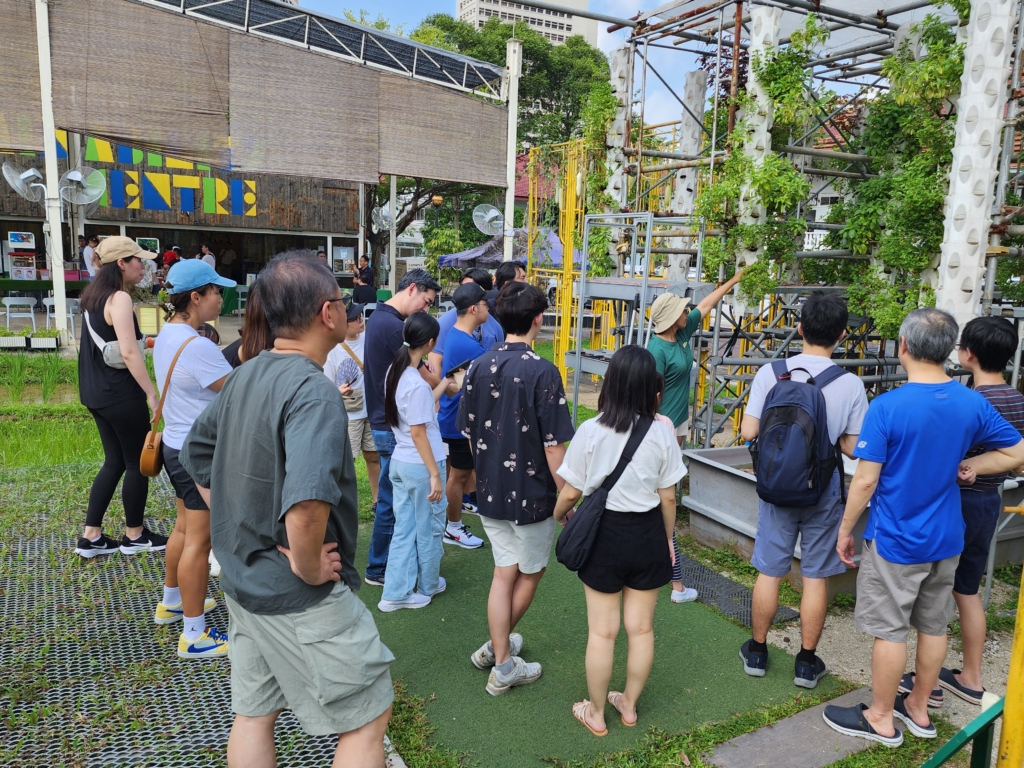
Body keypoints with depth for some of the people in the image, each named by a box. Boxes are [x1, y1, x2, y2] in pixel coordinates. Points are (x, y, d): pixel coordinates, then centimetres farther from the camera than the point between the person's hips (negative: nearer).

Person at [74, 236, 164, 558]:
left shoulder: (94, 295, 11)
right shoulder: (119, 298, -17)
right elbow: (129, 353, -23)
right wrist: (152, 392, -20)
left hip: (97, 392, 9)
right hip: (120, 394, -9)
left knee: (115, 461, 16)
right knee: (138, 463, 5)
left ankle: (91, 537, 19)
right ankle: (134, 536, 18)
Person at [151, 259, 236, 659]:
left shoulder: (166, 336, 6)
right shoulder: (197, 346, -25)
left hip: (178, 445, 10)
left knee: (185, 527, 24)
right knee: (199, 541, -2)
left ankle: (171, 602, 41)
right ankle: (194, 635, 8)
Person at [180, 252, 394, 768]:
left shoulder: (243, 377, 2)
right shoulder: (313, 392, -26)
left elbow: (196, 458, 15)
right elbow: (307, 505, -40)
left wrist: (240, 530, 12)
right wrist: (309, 569, -22)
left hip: (244, 584, 9)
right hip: (302, 602, -8)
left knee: (253, 715, 22)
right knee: (367, 720, 9)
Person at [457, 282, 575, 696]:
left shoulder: (479, 367, -2)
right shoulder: (542, 372, -19)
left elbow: (469, 433, 6)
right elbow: (553, 446, -18)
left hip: (490, 491, 5)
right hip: (532, 494, -5)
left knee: (504, 573, 16)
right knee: (530, 573, 17)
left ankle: (502, 659, 25)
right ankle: (499, 653, 27)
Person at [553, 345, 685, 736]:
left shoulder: (590, 431, -15)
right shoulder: (661, 433, -10)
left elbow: (571, 492, -8)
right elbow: (668, 498, -4)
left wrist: (558, 513, 14)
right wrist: (668, 539, 13)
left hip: (604, 533, -2)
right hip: (648, 535, 2)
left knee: (602, 631, 12)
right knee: (641, 628, 18)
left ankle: (595, 712, 28)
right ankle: (629, 704, 36)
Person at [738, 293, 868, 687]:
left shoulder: (770, 373, -11)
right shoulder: (850, 385, -12)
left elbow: (748, 432, -11)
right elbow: (853, 448, -8)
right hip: (823, 492, -1)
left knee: (769, 571, 13)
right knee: (815, 576, 11)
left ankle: (757, 652, 27)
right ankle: (807, 662, 23)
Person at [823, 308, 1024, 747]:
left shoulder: (887, 407, -20)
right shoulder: (973, 404, -3)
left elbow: (866, 480, -18)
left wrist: (845, 530, -7)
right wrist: (967, 466, 6)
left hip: (896, 540, -6)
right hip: (947, 538, 6)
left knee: (889, 630, 6)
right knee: (933, 626, 18)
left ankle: (881, 719, 20)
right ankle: (918, 709, 34)